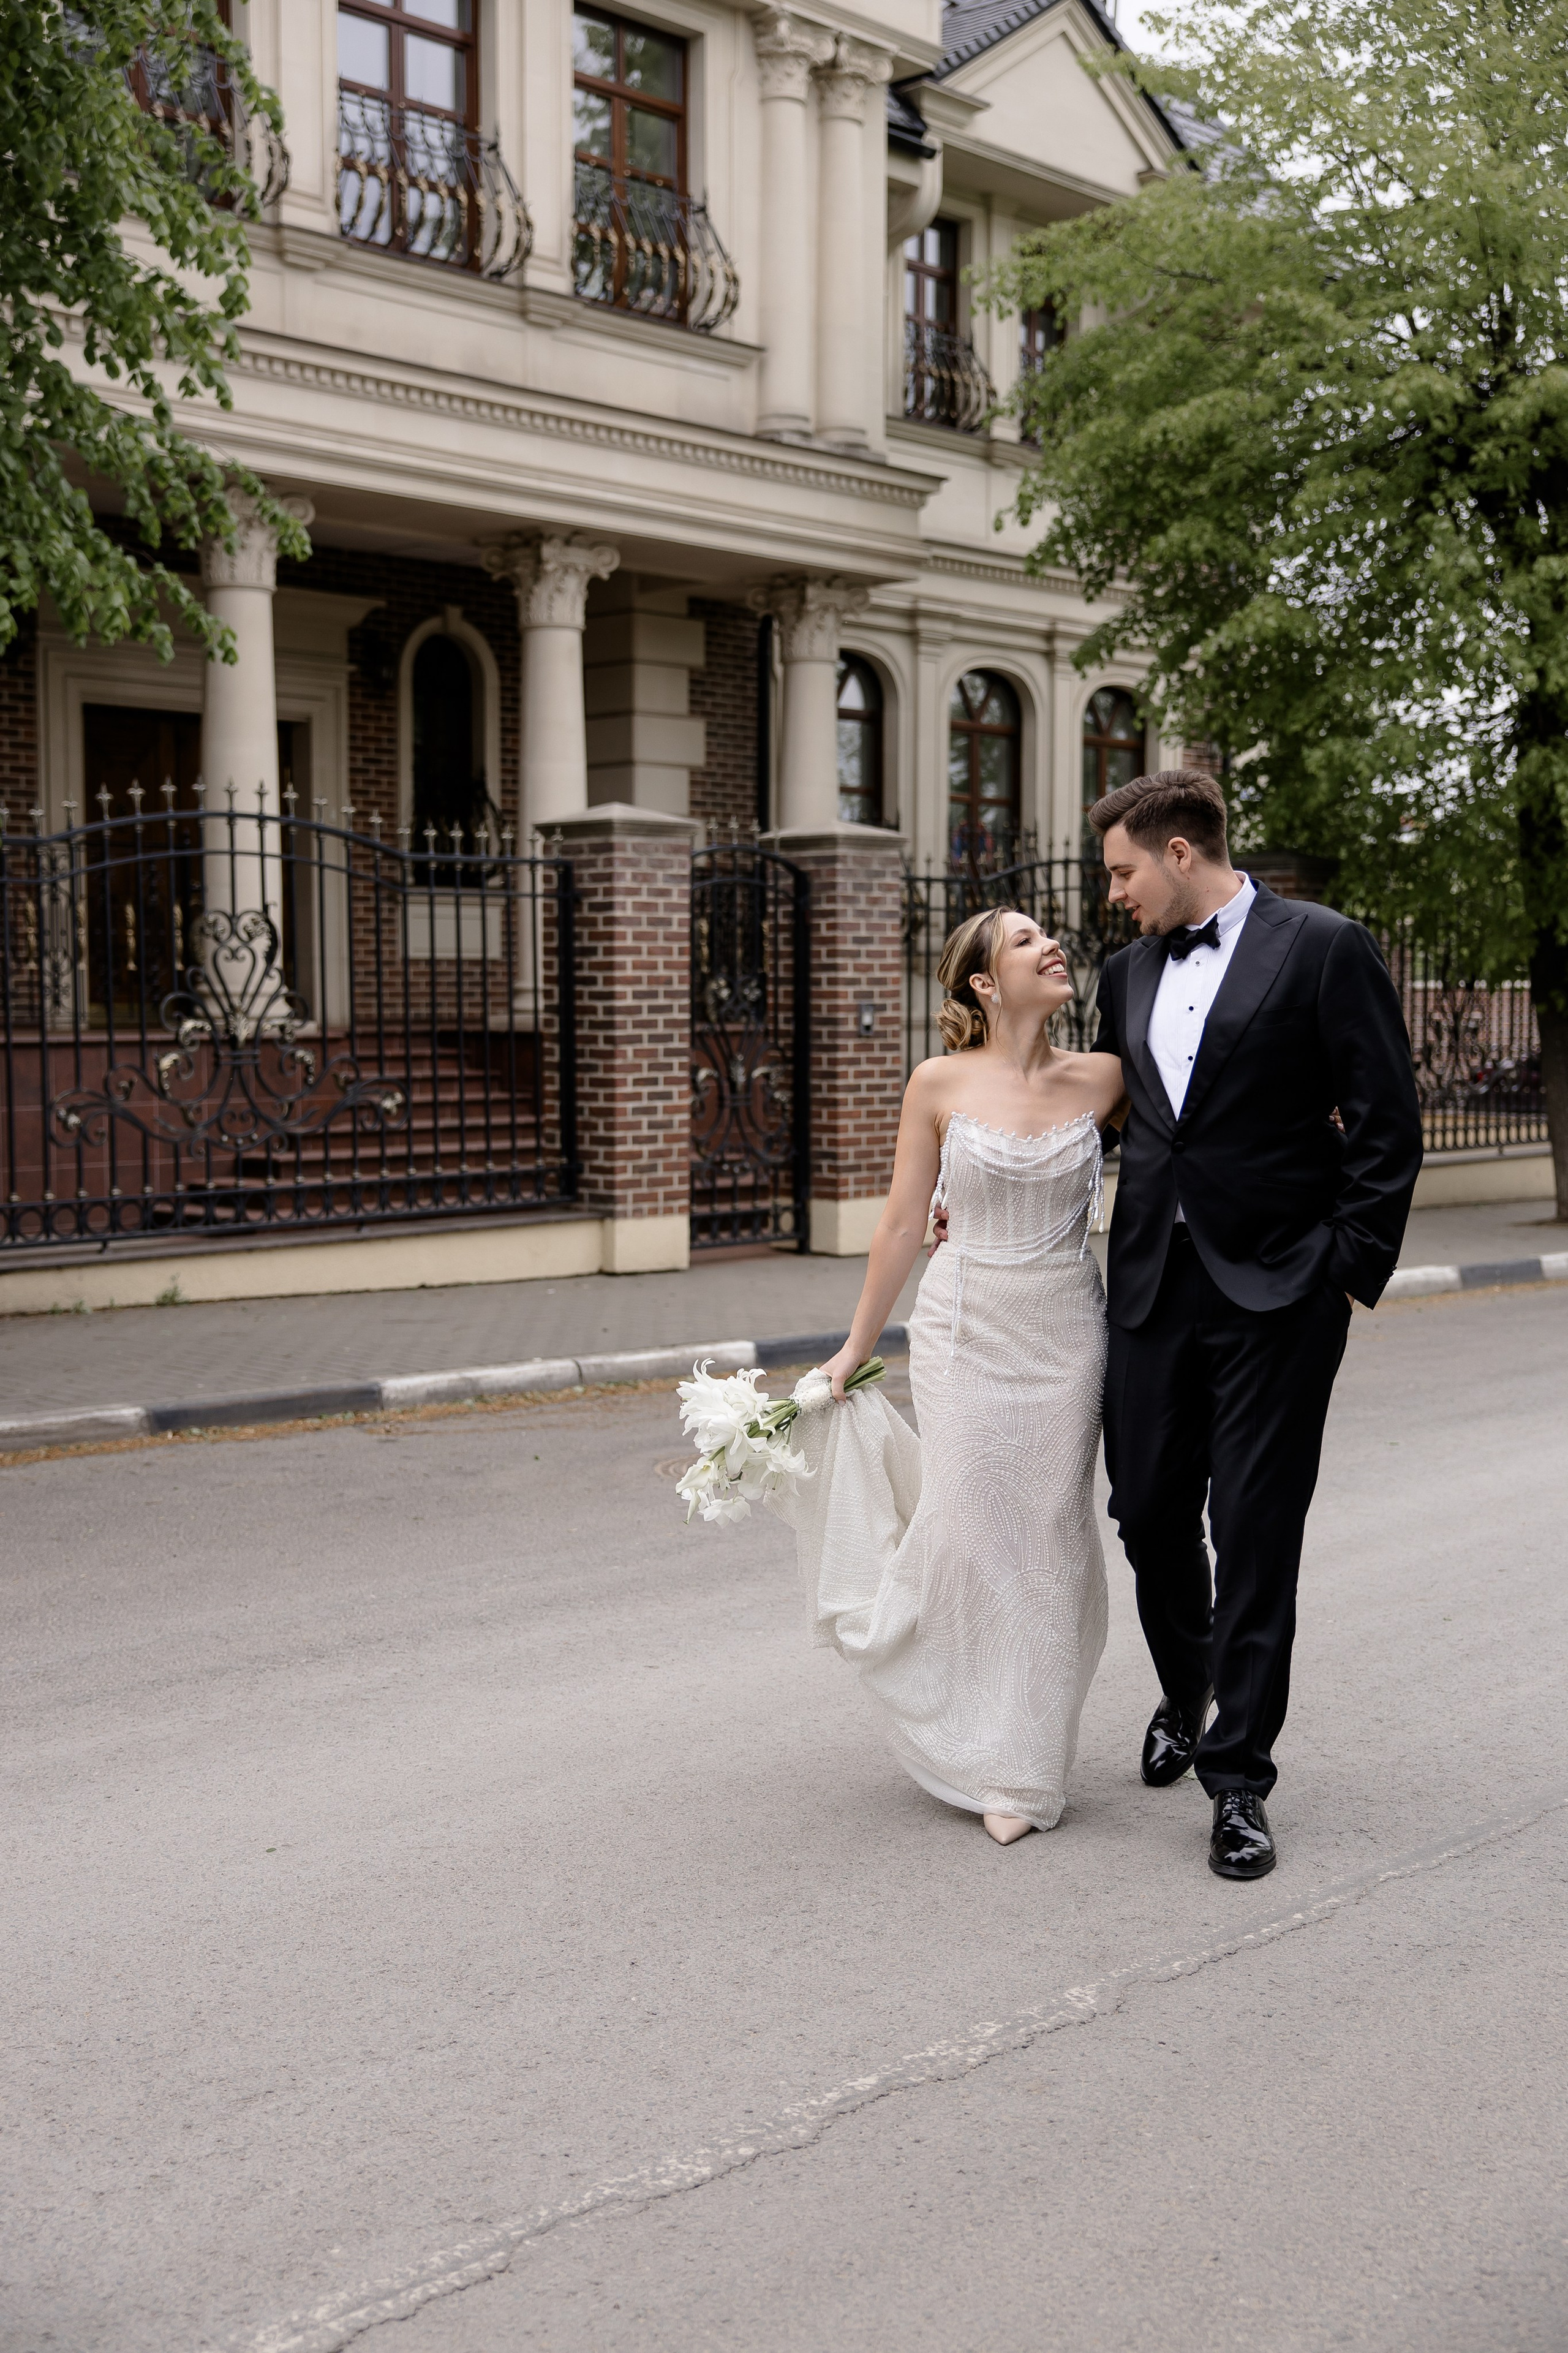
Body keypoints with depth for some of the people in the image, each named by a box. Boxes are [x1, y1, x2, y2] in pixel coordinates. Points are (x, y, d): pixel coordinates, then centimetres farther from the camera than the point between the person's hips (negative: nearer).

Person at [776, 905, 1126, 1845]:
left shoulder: (1102, 1079, -2)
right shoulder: (940, 1085, -5)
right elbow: (904, 1223, 2)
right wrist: (856, 1347, 6)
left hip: (1066, 1331, 1)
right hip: (966, 1326, -1)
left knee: (1048, 1538, 5)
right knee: (965, 1530, -2)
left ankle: (1021, 1766, 21)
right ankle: (968, 1744, 22)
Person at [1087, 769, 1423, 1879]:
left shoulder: (1325, 948, -5)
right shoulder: (1129, 971, 13)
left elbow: (1388, 1126, -7)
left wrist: (1352, 1272, -10)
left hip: (1276, 1290, -5)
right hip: (1154, 1283, 6)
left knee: (1256, 1535, -1)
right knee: (1149, 1512, 11)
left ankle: (1239, 1776, 11)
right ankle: (1188, 1694, 38)